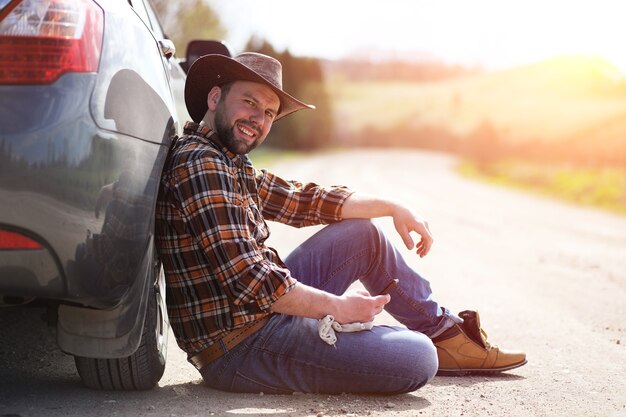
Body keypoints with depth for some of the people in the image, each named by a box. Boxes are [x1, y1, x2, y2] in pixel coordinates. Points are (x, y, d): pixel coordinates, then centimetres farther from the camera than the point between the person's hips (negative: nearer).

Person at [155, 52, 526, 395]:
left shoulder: (227, 163, 12)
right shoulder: (201, 167, -20)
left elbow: (302, 199, 18)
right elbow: (249, 279, -26)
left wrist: (393, 208, 14)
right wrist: (336, 307, -16)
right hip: (241, 349, -11)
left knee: (364, 234, 18)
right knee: (416, 358, -19)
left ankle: (448, 336, 26)